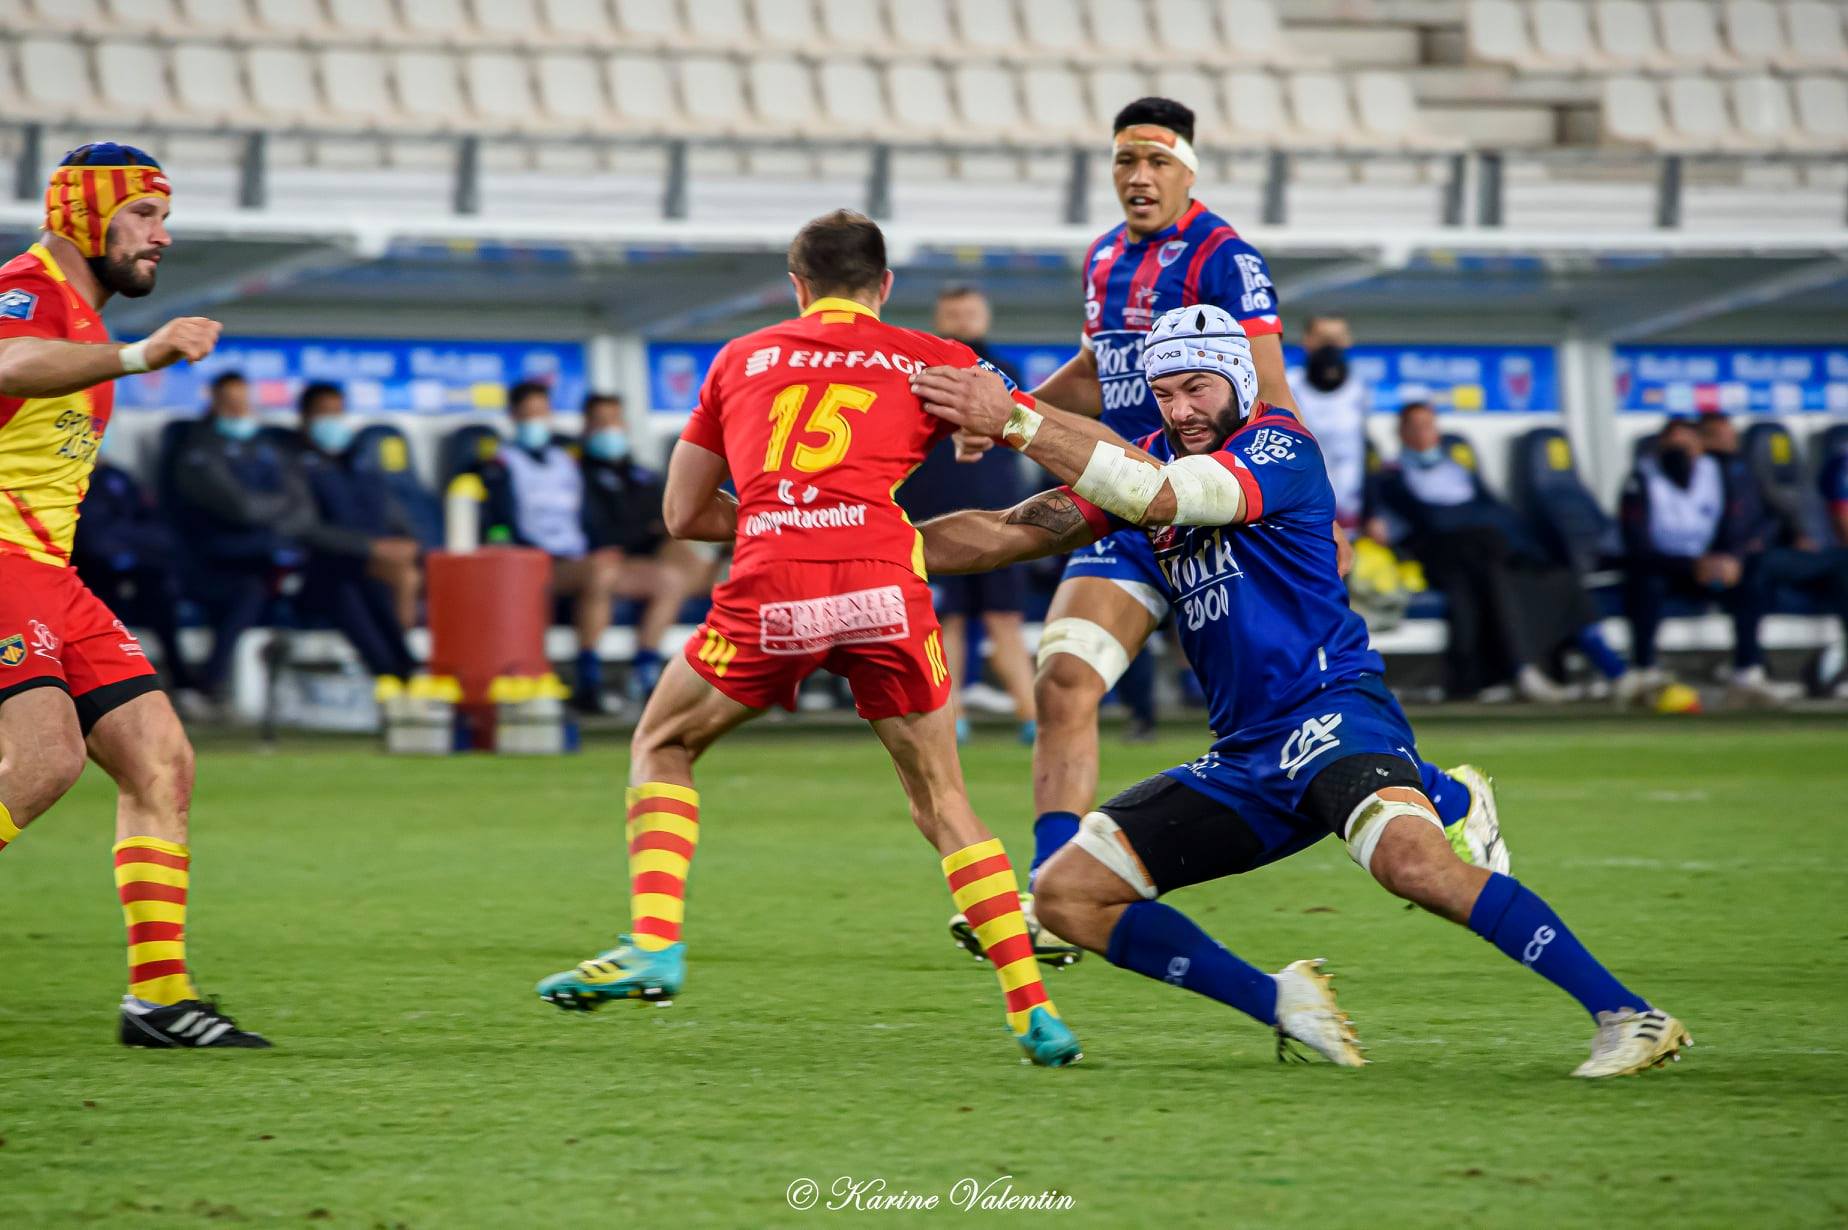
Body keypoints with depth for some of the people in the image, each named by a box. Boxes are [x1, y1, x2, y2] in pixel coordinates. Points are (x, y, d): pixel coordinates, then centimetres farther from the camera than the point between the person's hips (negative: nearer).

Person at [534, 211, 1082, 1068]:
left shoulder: (741, 359, 24)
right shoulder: (930, 362, 19)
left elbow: (683, 514, 27)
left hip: (770, 595, 0)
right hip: (884, 588, 0)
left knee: (661, 745, 24)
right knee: (942, 802, 13)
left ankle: (653, 946, 6)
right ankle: (1032, 1009, 4)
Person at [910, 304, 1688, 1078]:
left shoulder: (1280, 447, -9)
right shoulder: (1152, 460, 13)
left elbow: (1157, 496, -24)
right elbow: (1012, 533, 11)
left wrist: (1013, 422, -26)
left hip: (1331, 713, -8)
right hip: (1245, 754, 8)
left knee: (1413, 863, -35)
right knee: (1066, 895, 1)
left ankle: (1629, 1017, -30)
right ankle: (1281, 1002, 5)